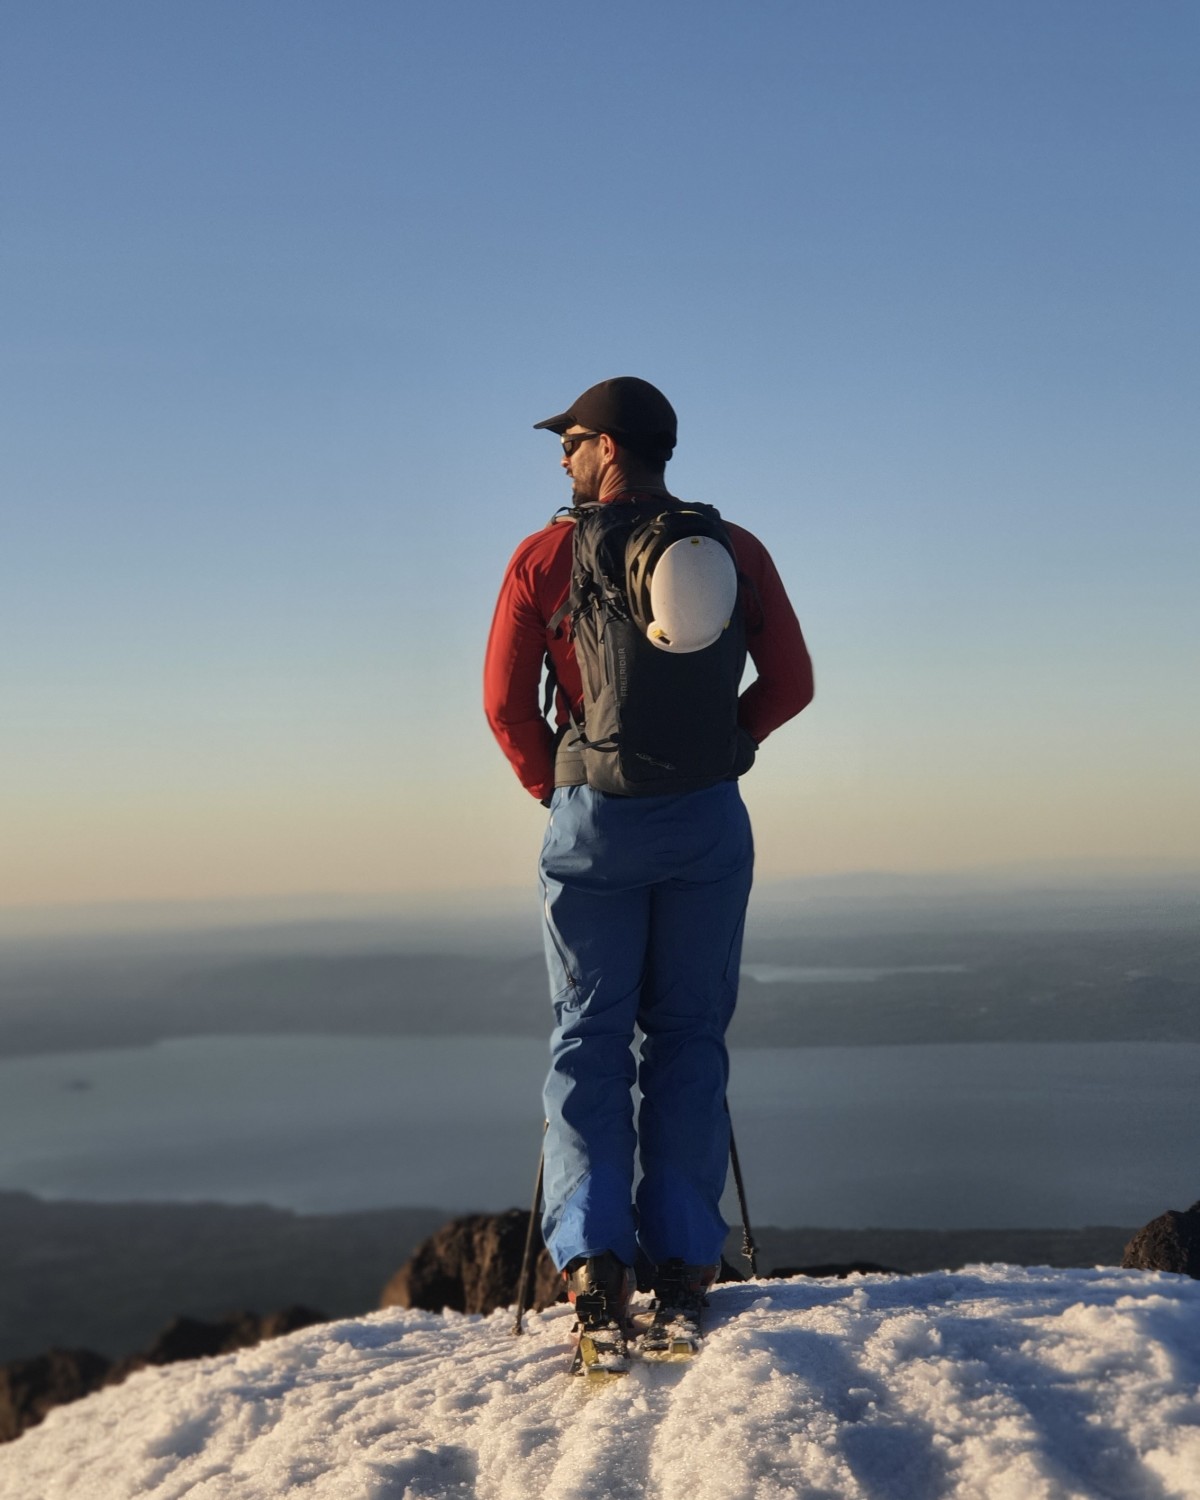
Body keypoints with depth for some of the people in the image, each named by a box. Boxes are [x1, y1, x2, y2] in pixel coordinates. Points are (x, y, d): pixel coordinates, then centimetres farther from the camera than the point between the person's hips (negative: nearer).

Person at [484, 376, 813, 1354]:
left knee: (589, 1035, 6)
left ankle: (592, 1245, -6)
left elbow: (505, 703, -3)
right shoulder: (735, 550, 3)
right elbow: (790, 683, 2)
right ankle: (683, 1250, 7)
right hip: (708, 821, 2)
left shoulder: (544, 558, -3)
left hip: (593, 821, -1)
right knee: (688, 1033, 10)